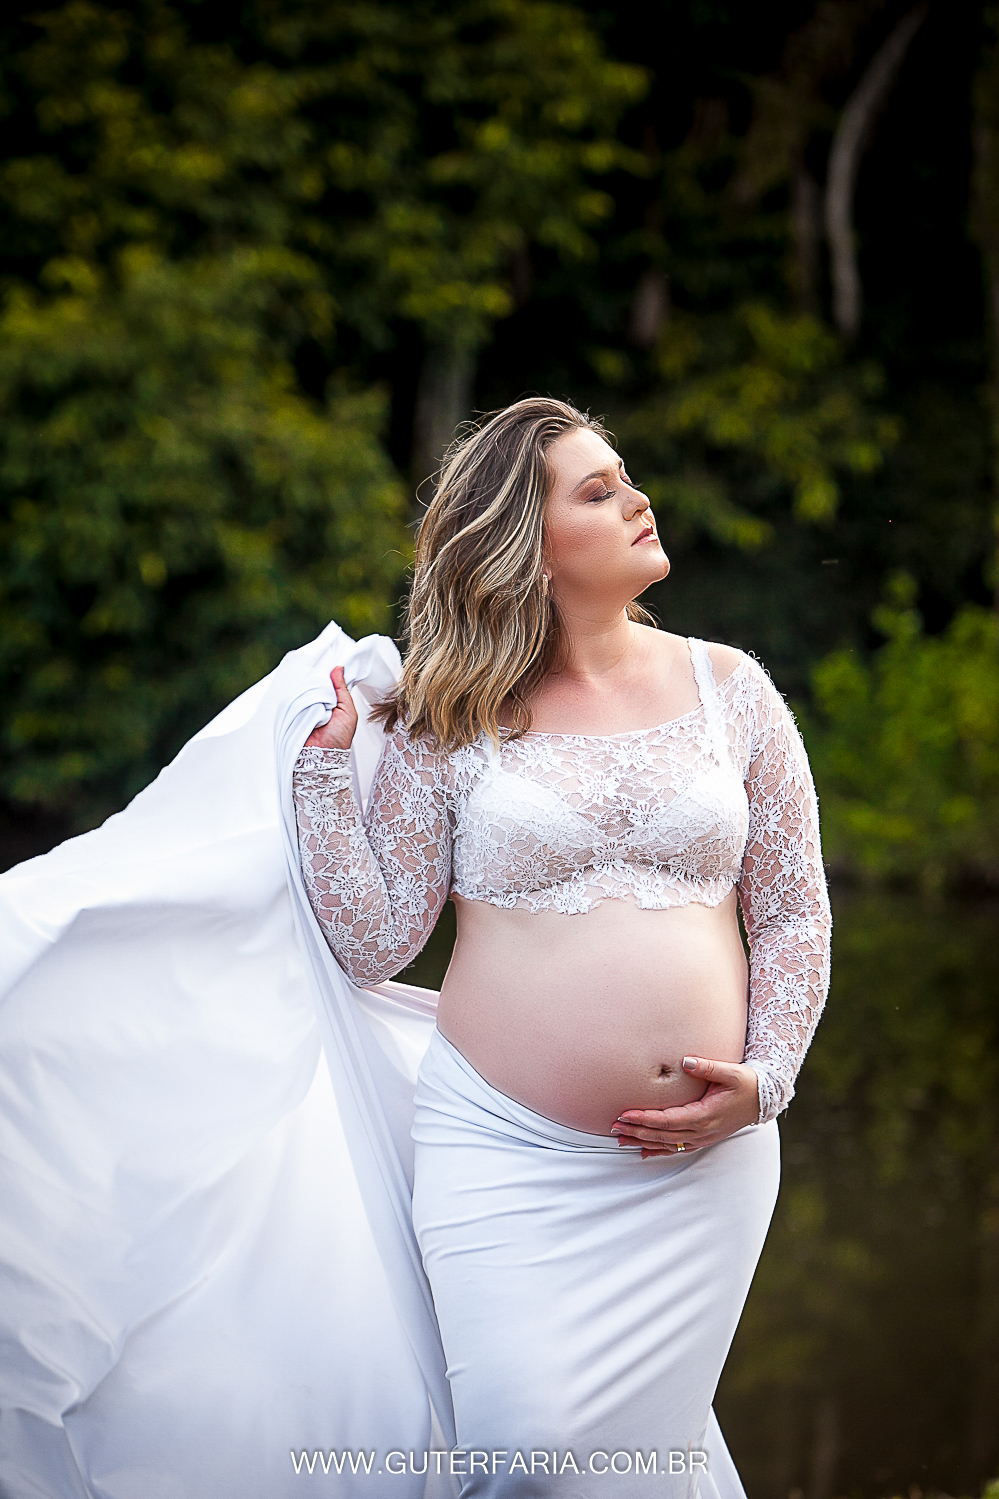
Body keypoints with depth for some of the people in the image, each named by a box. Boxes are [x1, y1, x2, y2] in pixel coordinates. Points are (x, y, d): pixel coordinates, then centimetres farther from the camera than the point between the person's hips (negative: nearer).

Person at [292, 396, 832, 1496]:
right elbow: (370, 946, -2)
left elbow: (794, 910, 11)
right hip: (505, 1146, -2)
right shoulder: (452, 722, 1)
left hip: (702, 1158, 2)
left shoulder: (729, 691, 7)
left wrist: (764, 1078, -2)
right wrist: (324, 764, -7)